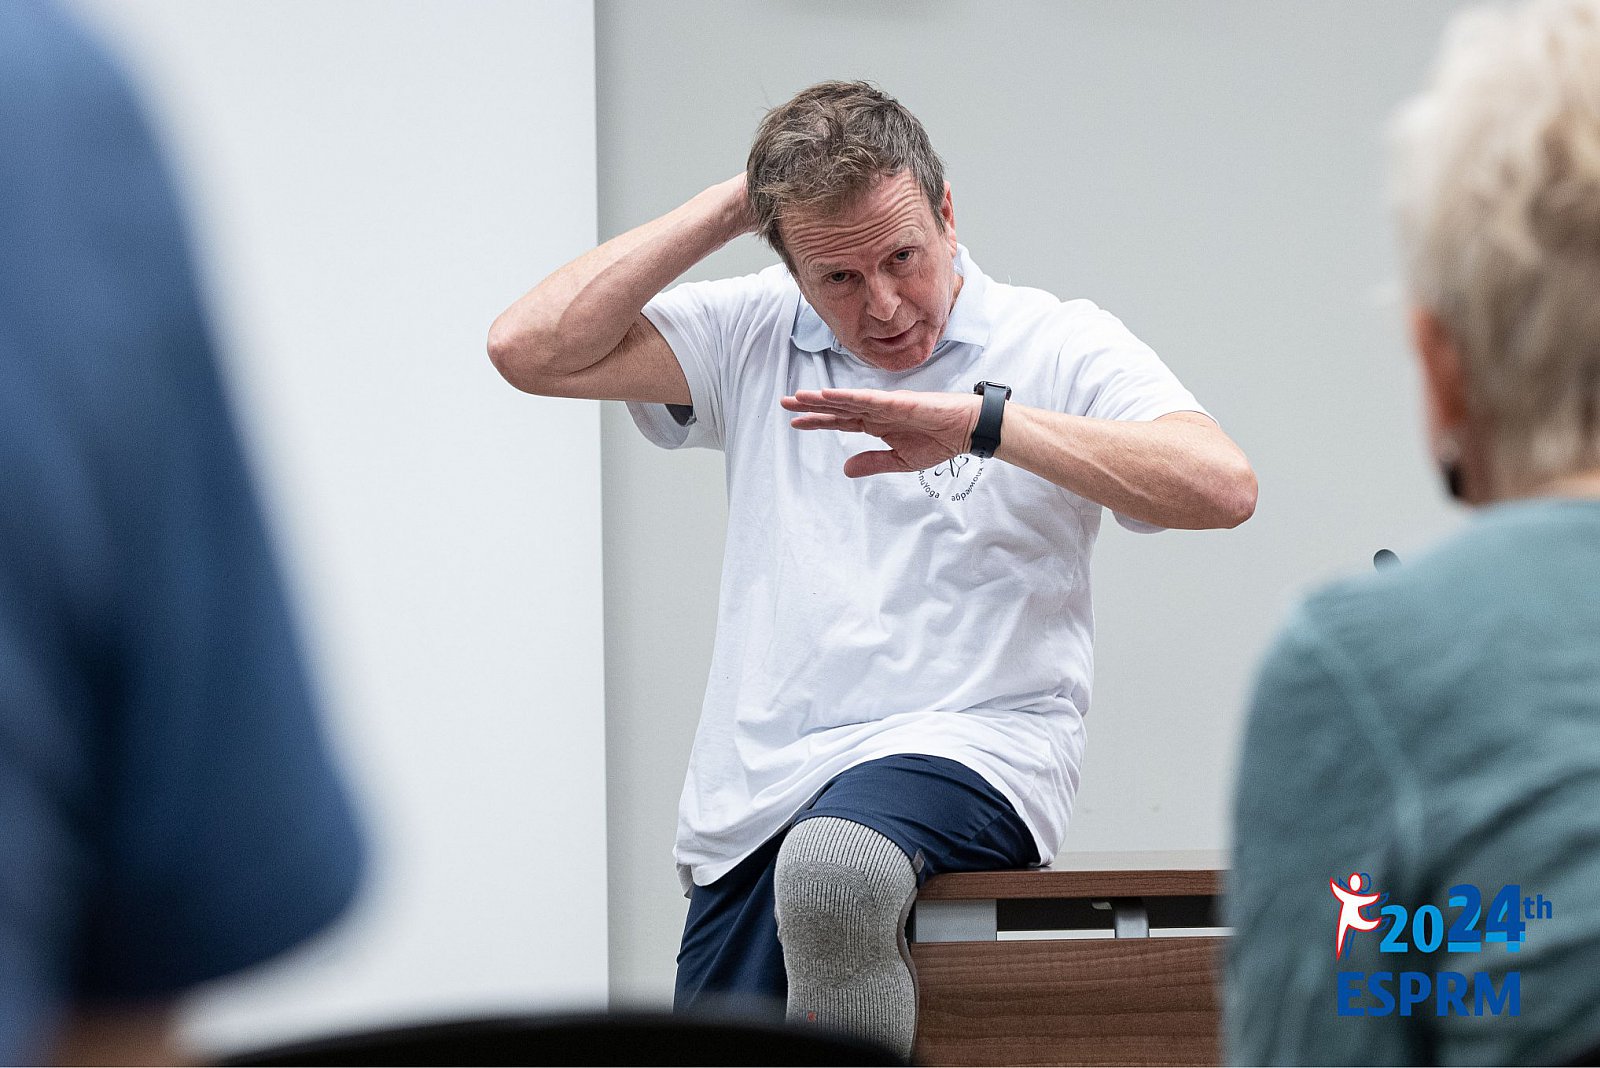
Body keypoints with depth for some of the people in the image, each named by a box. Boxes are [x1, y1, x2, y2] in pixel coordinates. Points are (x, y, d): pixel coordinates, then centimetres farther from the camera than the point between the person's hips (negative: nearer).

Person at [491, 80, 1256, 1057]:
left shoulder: (1060, 347, 3)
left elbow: (1224, 487, -13)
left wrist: (983, 419, -19)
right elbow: (532, 349, 4)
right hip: (756, 800, 5)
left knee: (832, 870, -37)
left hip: (970, 751, -5)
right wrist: (729, 208, 4)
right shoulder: (753, 338, 14)